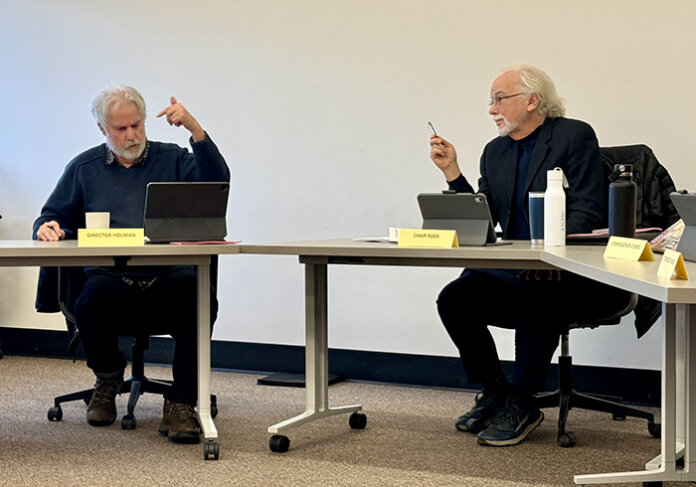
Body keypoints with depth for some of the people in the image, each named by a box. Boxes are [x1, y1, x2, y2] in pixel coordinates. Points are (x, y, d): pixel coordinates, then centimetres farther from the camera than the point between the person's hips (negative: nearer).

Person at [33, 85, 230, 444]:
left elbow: (216, 184, -4)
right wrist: (48, 228, -4)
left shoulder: (172, 159, 14)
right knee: (95, 299, -35)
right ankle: (107, 380, -1)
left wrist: (196, 130, -15)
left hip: (167, 277, 0)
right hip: (110, 277, 1)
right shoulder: (83, 168, 18)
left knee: (199, 298, -34)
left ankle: (180, 404, -20)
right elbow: (51, 219, 21)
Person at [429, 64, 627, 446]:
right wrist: (452, 171, 3)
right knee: (454, 298, -16)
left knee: (536, 296, -36)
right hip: (516, 272, 6)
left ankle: (521, 404, -18)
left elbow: (587, 214, -13)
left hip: (572, 275, -6)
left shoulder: (575, 136, -3)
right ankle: (494, 393, 3)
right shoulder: (495, 151, 16)